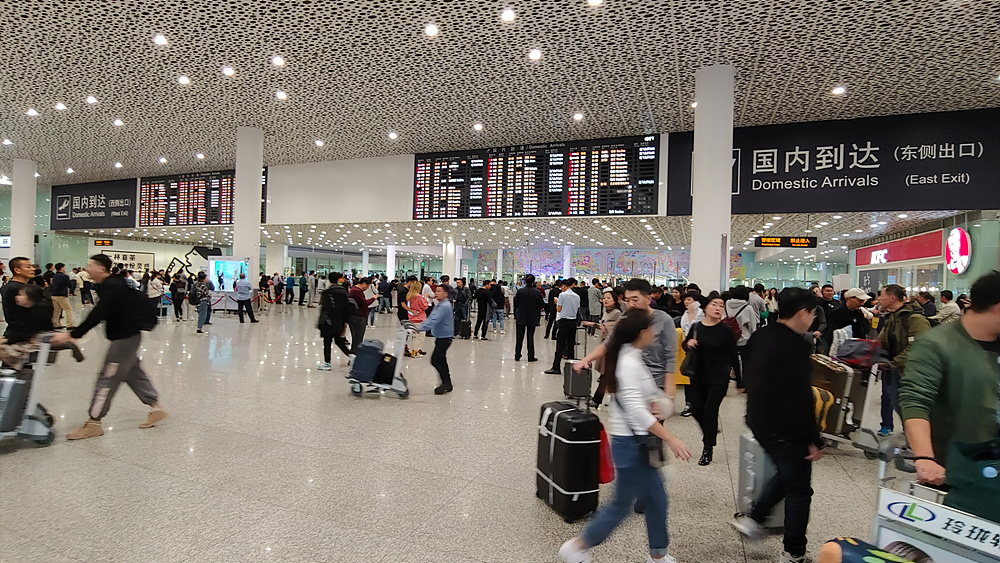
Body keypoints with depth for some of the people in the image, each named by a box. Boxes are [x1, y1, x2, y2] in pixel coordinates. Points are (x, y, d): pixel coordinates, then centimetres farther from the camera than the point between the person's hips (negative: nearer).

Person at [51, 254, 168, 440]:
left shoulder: (112, 287, -20)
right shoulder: (109, 285, 10)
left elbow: (98, 316, -26)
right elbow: (98, 314, 15)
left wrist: (71, 335, -24)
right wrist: (74, 334, 13)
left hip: (125, 338, -10)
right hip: (127, 336, 10)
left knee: (107, 379, -3)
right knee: (134, 374, 16)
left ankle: (93, 424, 6)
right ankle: (156, 408, 23)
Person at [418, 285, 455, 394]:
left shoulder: (445, 306, -20)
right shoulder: (438, 305, 12)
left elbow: (434, 320, -28)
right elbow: (430, 318, 13)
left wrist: (420, 328, -31)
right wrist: (419, 326, 1)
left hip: (445, 337, -10)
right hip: (441, 337, 10)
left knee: (436, 360, -9)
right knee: (441, 361, 16)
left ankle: (446, 383, 1)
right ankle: (447, 384, 26)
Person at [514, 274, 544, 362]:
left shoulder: (520, 291, -8)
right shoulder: (537, 292, -11)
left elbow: (515, 304, -2)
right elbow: (542, 305, -6)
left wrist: (515, 316, 8)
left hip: (521, 318, 1)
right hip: (532, 318, -1)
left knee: (519, 337, 9)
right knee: (530, 337, 7)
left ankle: (517, 356, 13)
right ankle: (531, 356, 11)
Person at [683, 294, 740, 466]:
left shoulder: (725, 330, -10)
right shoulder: (696, 327, -2)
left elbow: (733, 356, -5)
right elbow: (685, 346, 13)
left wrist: (739, 379, -1)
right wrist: (688, 343, -11)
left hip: (718, 378, -3)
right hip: (698, 376, 4)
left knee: (710, 411, -1)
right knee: (696, 409, 7)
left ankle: (708, 449, 16)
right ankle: (710, 430, 40)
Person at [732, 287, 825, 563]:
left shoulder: (759, 337, 4)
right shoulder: (796, 346, -22)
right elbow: (803, 399, -23)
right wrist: (814, 440, -15)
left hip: (759, 422, 8)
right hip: (787, 429, -8)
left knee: (786, 473, 28)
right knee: (799, 490, 10)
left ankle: (753, 518, 29)